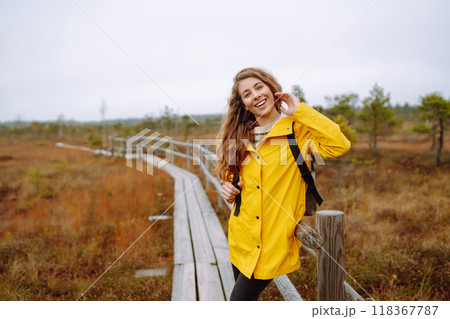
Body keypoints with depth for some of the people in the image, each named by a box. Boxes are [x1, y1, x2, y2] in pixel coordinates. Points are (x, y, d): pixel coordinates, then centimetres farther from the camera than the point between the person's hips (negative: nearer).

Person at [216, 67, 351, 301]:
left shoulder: (297, 129, -7)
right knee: (245, 298, 16)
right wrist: (229, 189, -2)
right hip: (241, 236, 6)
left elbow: (339, 145, -25)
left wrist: (300, 111, -18)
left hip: (273, 239, -5)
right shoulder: (241, 136, 8)